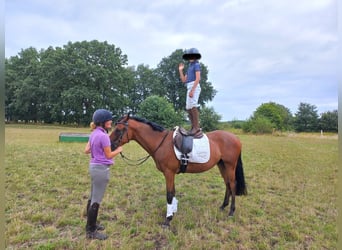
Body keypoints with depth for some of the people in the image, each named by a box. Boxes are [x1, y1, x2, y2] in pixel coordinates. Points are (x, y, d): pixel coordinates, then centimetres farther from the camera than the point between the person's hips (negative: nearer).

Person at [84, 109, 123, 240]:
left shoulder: (93, 134, 7)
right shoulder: (103, 136, -21)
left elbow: (86, 150, 12)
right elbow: (109, 155, -15)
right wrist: (118, 150, 2)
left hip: (94, 166, 10)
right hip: (101, 169, -10)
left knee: (93, 197, 19)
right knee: (96, 200, 1)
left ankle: (91, 224, 34)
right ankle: (91, 231, 14)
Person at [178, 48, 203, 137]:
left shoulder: (196, 64, 0)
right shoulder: (189, 67, 25)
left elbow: (198, 78, -13)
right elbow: (183, 80, 23)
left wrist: (192, 90, -22)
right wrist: (180, 70, 16)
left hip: (194, 87, -9)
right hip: (189, 88, 10)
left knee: (193, 106, -21)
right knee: (188, 108, 7)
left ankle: (197, 128, -24)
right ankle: (193, 127, 13)